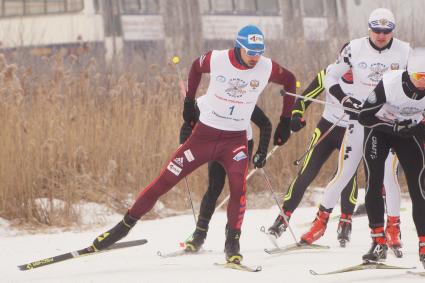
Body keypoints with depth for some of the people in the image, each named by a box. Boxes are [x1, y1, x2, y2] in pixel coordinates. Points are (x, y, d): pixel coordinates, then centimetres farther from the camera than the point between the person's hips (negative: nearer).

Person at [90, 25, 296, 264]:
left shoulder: (267, 68, -12)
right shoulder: (217, 60, -12)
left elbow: (290, 80, 8)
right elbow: (196, 67, 11)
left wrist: (286, 122, 6)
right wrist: (189, 102, 11)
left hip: (236, 139, 0)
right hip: (204, 134, 0)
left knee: (238, 185, -26)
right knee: (164, 181, 0)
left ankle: (232, 242, -10)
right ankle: (126, 225, 13)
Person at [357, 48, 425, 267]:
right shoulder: (389, 83, -31)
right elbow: (364, 117, -25)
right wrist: (395, 127, -33)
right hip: (379, 130, -1)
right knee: (374, 184, -11)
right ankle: (379, 243, -4)